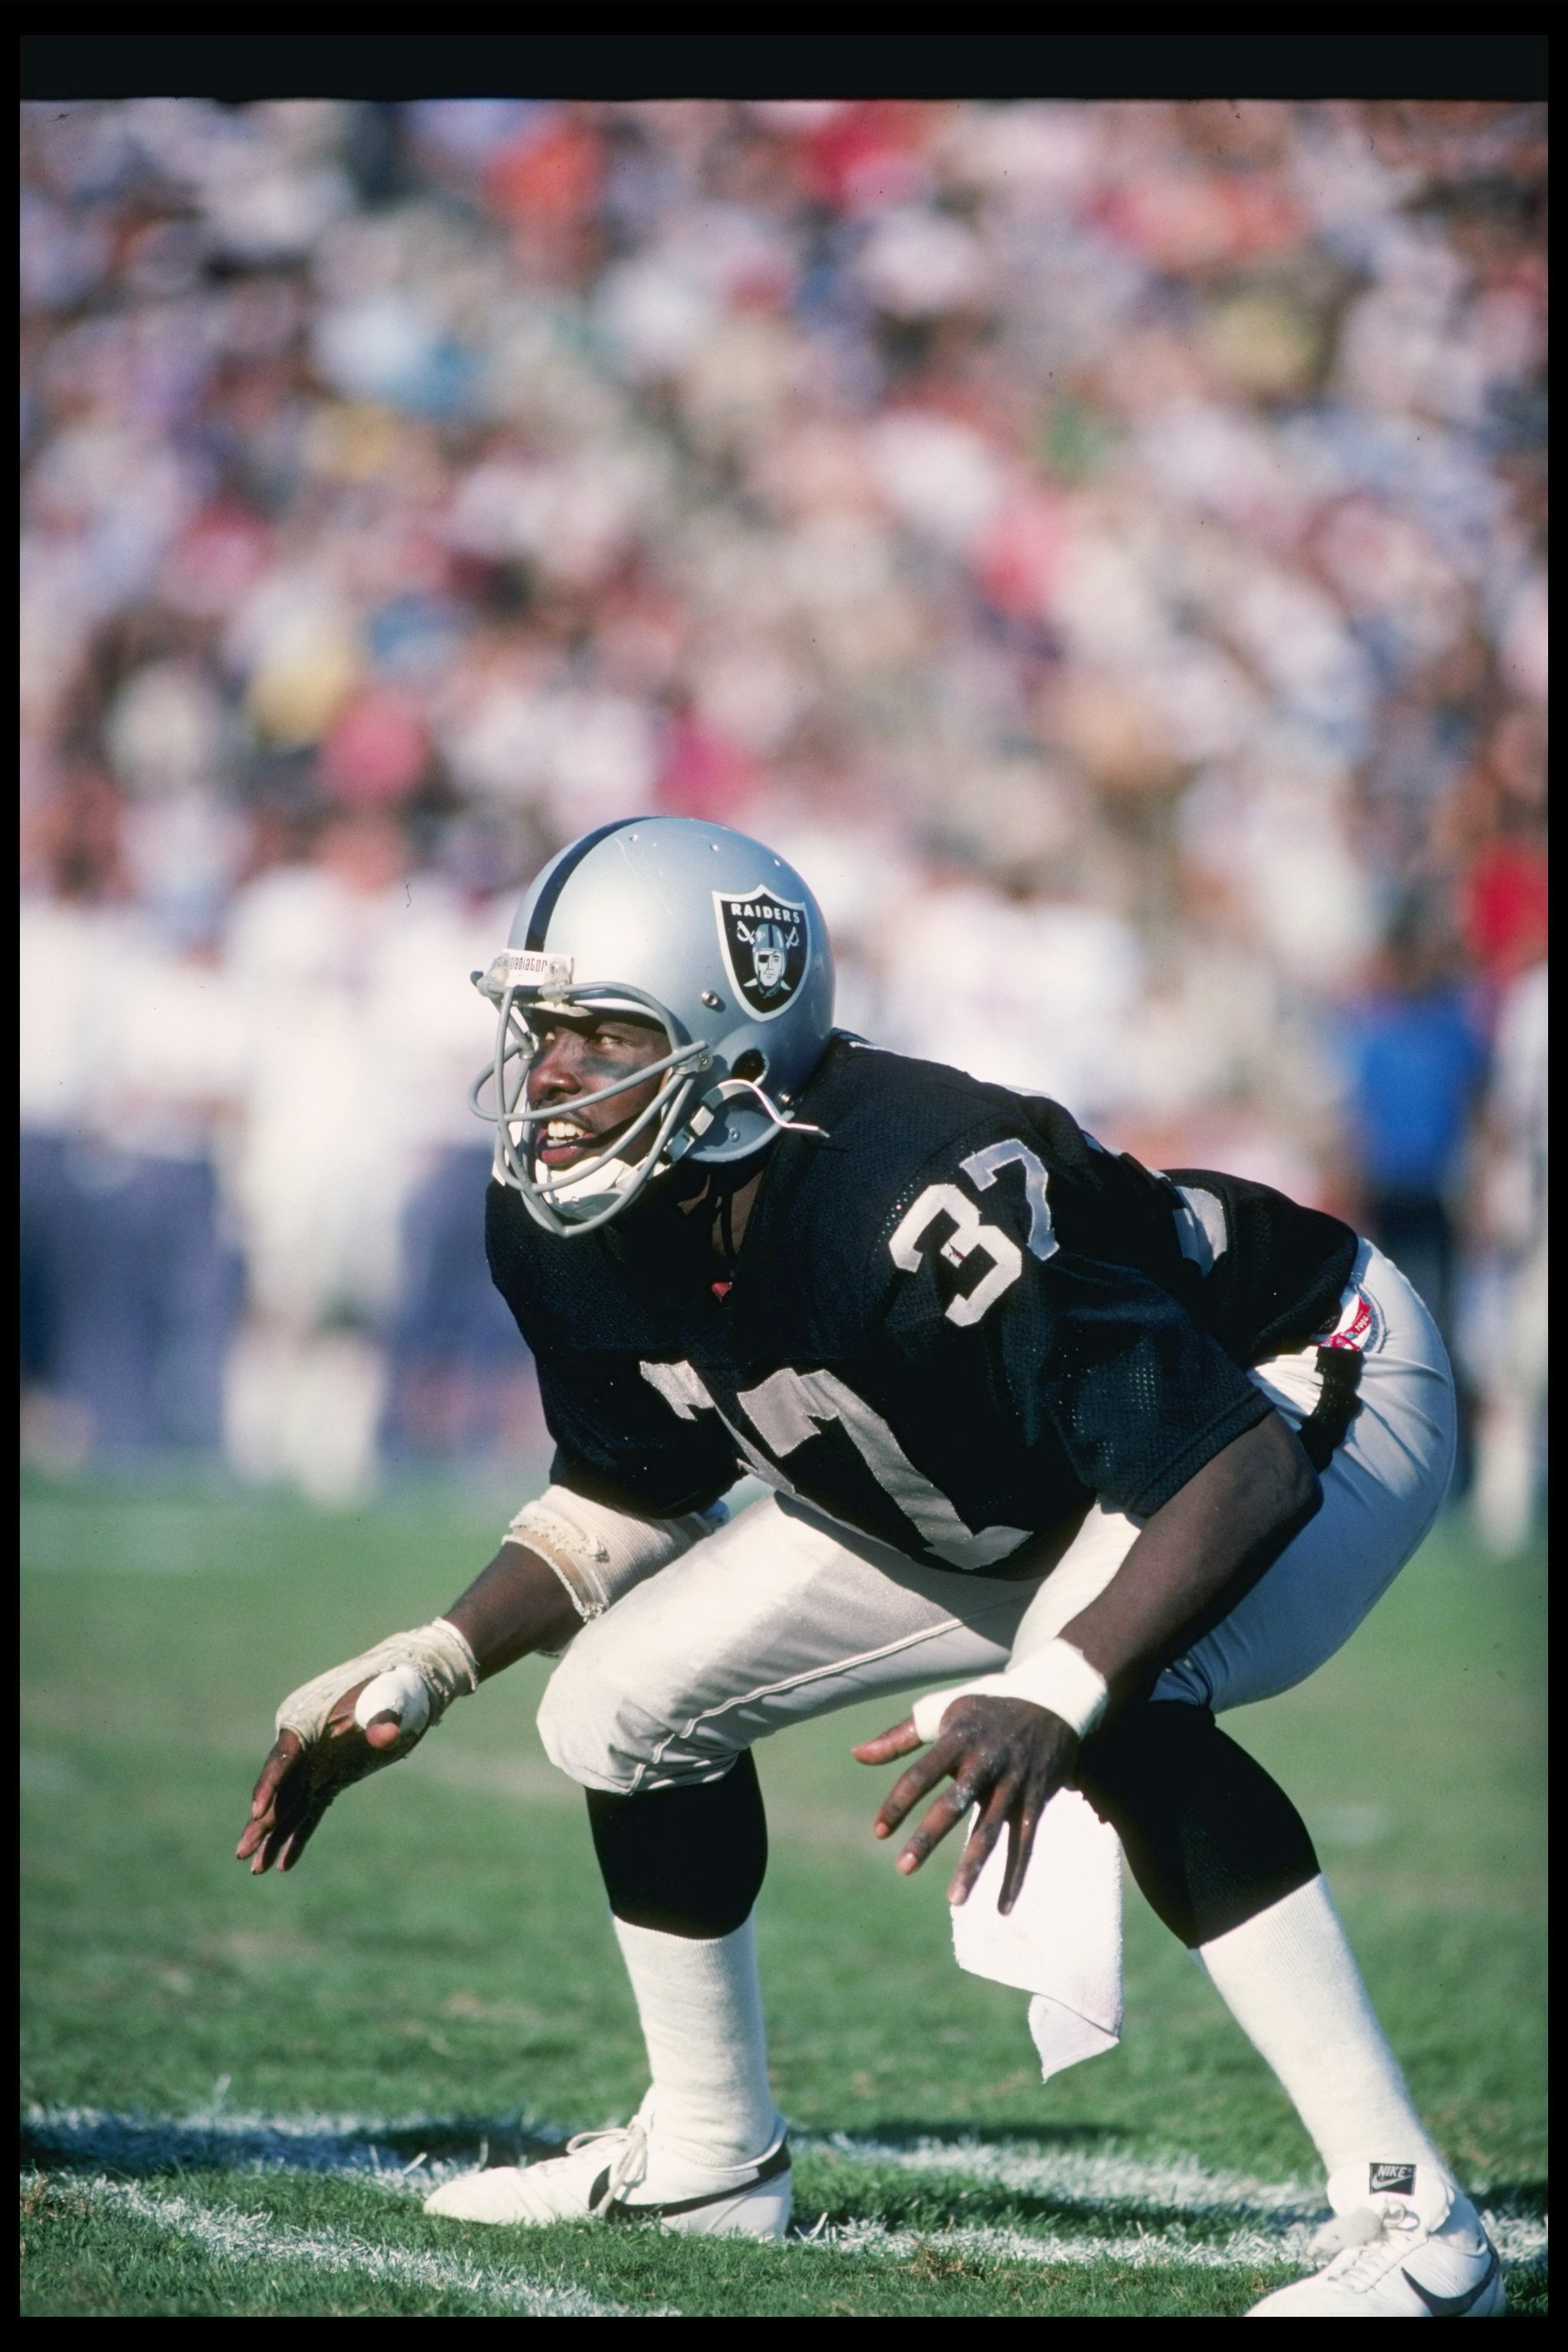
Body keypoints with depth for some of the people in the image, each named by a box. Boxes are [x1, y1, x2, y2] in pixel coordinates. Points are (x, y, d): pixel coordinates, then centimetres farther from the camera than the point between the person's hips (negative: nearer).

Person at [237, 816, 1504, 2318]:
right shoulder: (568, 1229, -15)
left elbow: (1241, 1473, -42)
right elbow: (632, 1498, 5)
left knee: (1111, 1705, -38)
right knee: (623, 1700, 4)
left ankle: (1410, 2221, -31)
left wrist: (1052, 1702, -54)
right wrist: (423, 1673, -4)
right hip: (1009, 1504, 8)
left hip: (1312, 1400, -8)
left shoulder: (923, 1199, -40)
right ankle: (708, 2156, 27)